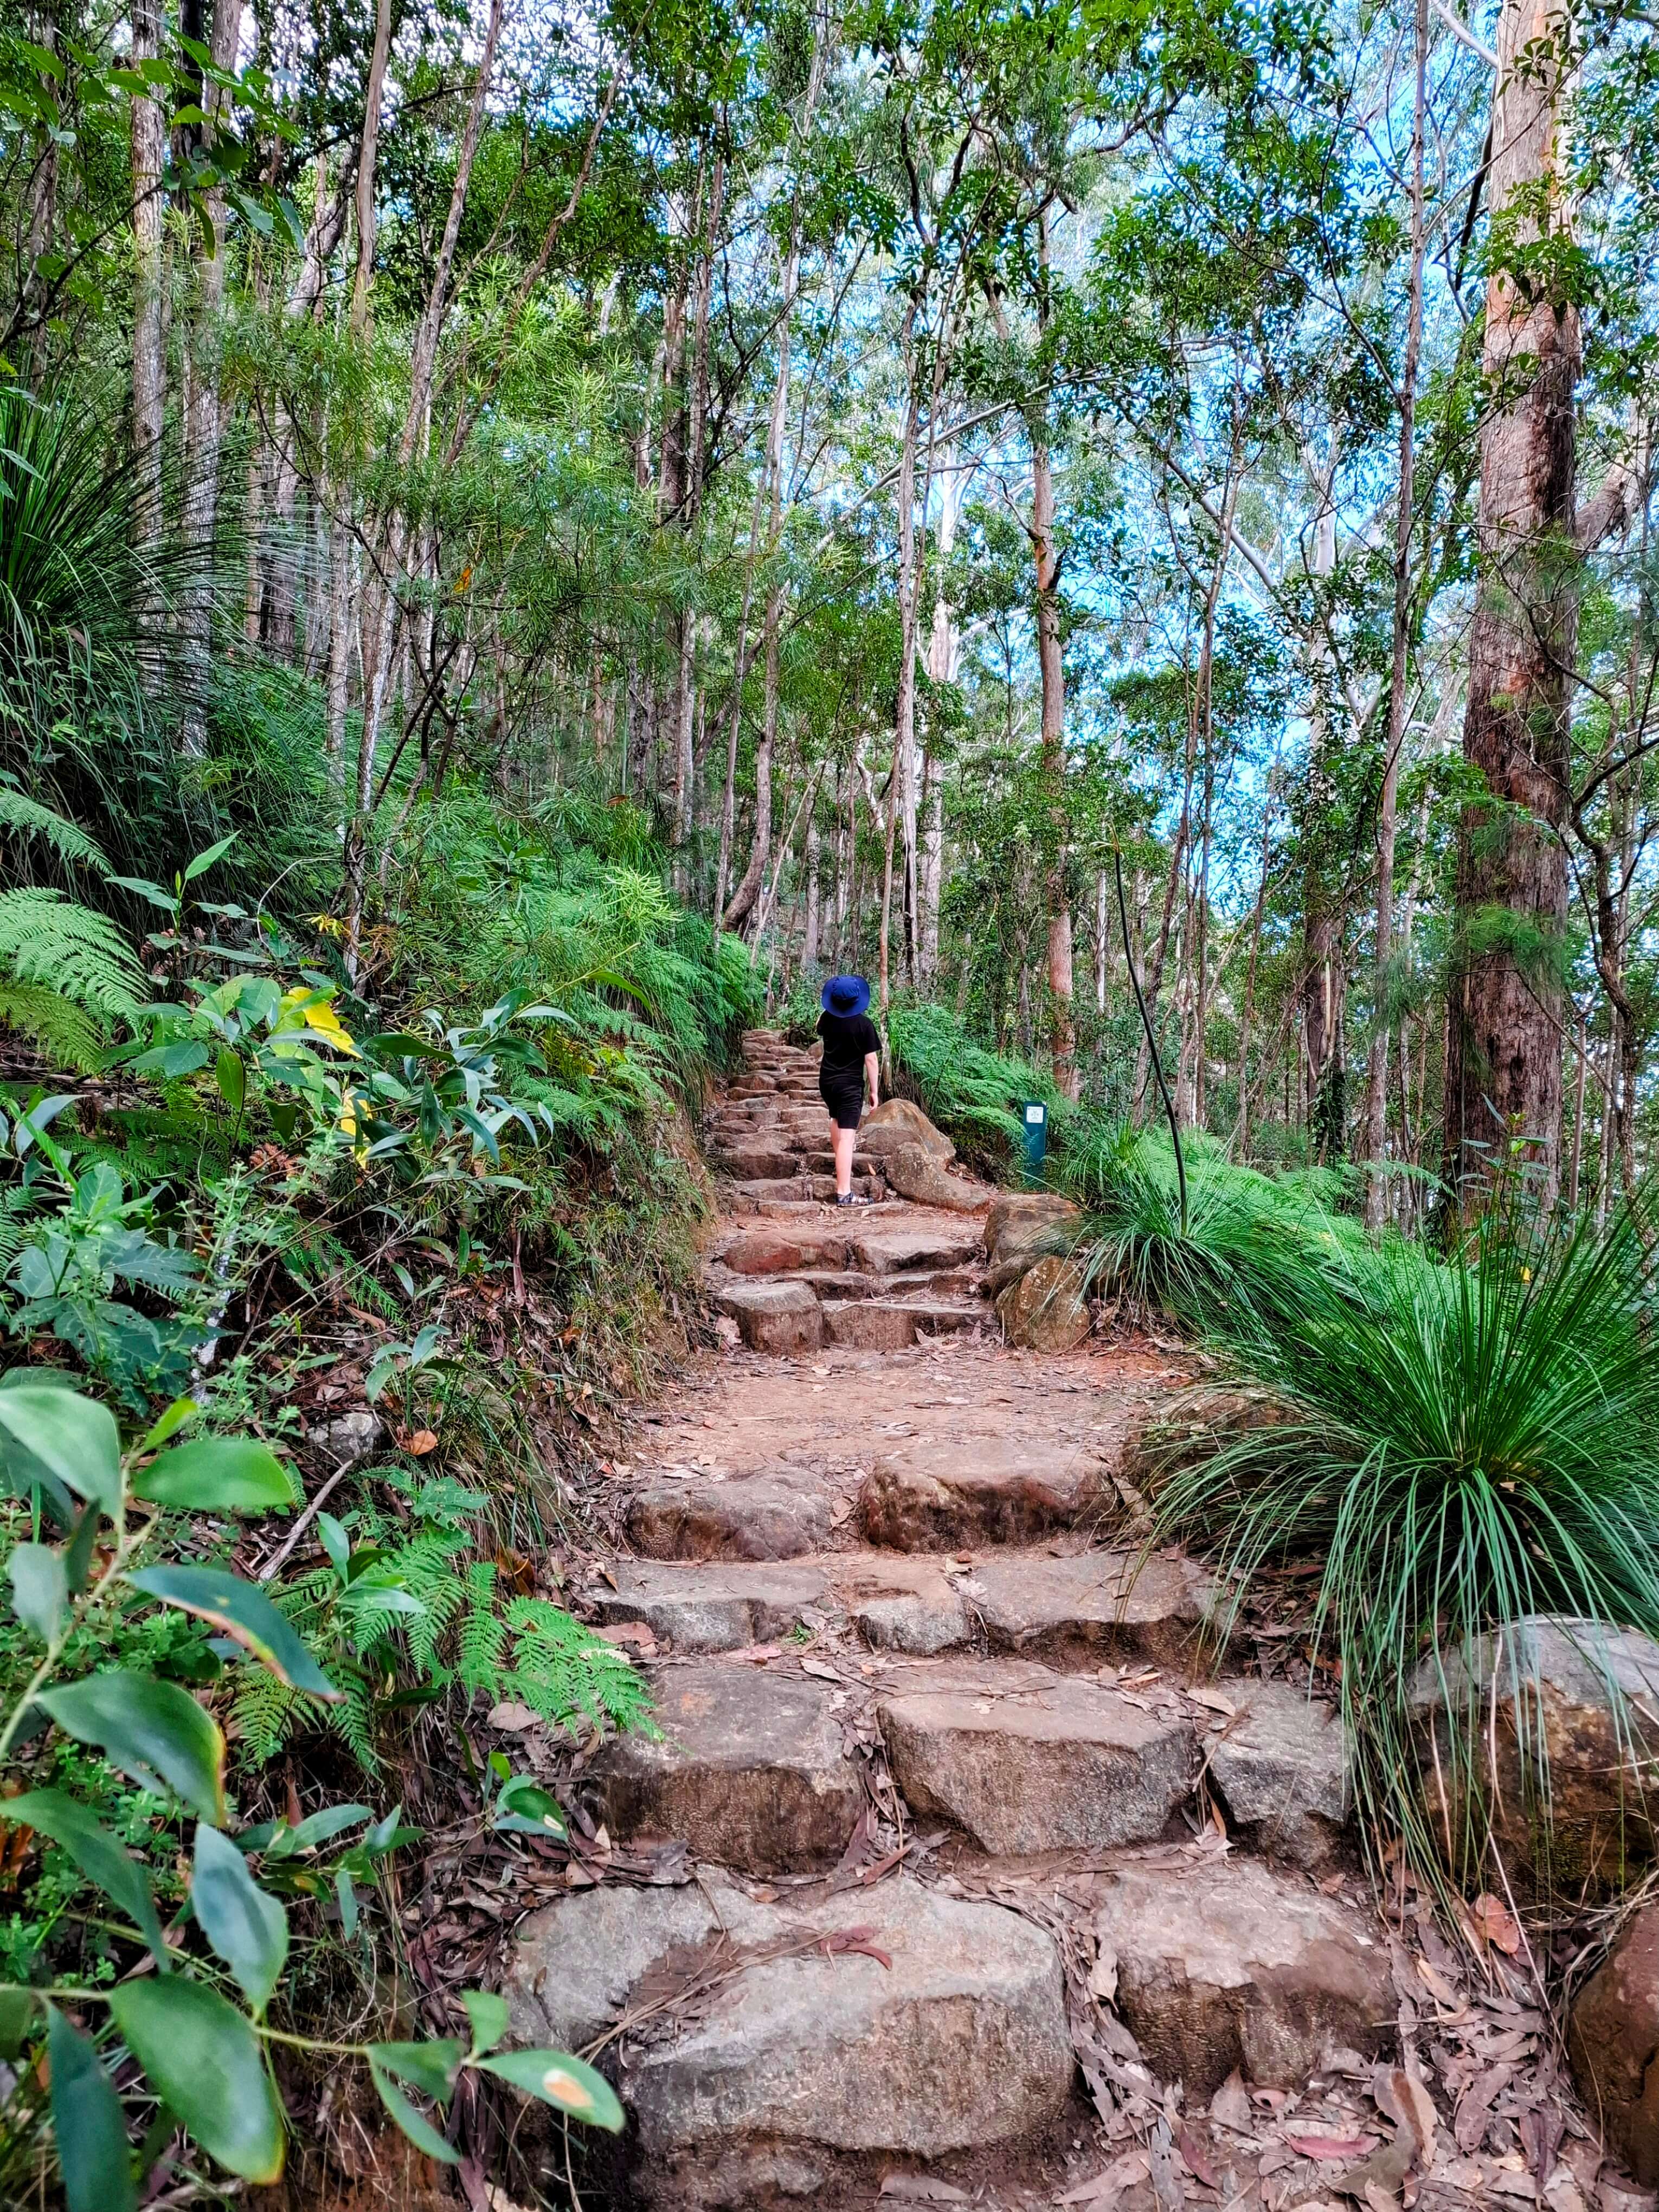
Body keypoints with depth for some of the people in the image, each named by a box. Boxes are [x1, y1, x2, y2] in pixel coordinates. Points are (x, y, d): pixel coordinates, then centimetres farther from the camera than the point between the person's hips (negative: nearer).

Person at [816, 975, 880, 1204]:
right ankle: (844, 1194, -17)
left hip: (827, 1082, 6)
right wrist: (874, 1091, -6)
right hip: (850, 1086, -6)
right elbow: (871, 1060, -14)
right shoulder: (864, 1024, -15)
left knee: (838, 1120, 32)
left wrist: (835, 1007, 31)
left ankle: (841, 1167, 48)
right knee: (846, 1137, -11)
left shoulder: (827, 1018, -1)